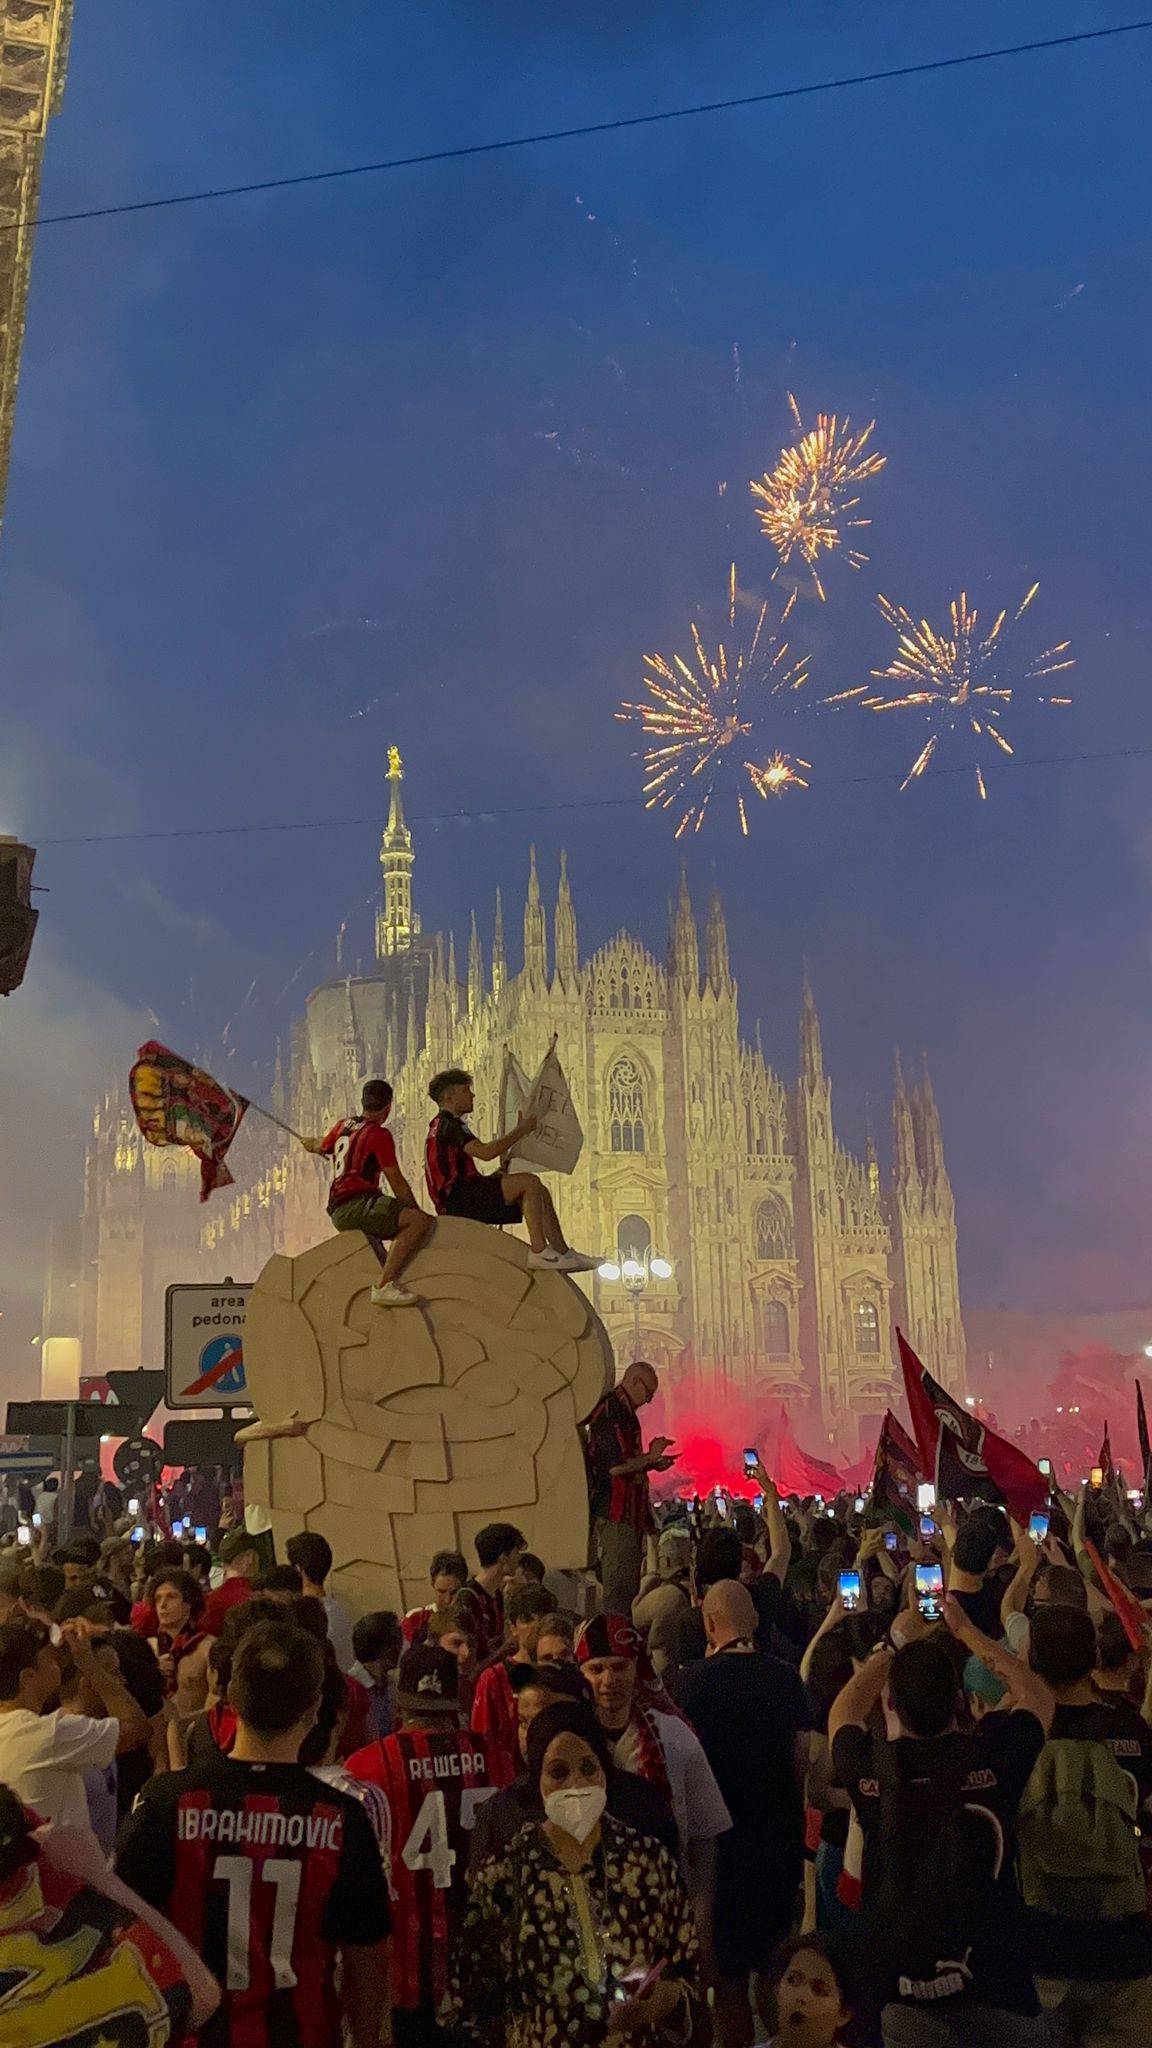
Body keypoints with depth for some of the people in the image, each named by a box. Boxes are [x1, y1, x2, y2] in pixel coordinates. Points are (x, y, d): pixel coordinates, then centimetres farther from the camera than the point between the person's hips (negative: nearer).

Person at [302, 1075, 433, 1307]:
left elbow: (322, 1146, 38)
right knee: (420, 1222, -27)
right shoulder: (379, 1135, -8)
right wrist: (418, 1211, 0)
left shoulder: (343, 1125, 16)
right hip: (356, 1206, -10)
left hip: (338, 1211, 10)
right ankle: (384, 1285, -33)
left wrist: (311, 1143, 61)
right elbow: (397, 1182, -9)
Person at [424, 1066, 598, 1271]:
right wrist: (521, 1130, -14)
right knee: (530, 1183, -23)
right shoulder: (448, 1125, -9)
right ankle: (539, 1251, -25)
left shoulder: (443, 1125, 26)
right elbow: (485, 1152, -24)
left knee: (541, 1193, 5)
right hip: (459, 1200, -11)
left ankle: (562, 1253, 0)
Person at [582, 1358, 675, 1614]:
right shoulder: (611, 1413, -17)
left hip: (629, 1512, 10)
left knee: (629, 1583, 14)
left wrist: (652, 1463, 13)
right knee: (620, 1587, -7)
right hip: (616, 1513, -10)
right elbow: (615, 1467, -24)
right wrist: (650, 1457, -12)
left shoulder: (623, 1411, 16)